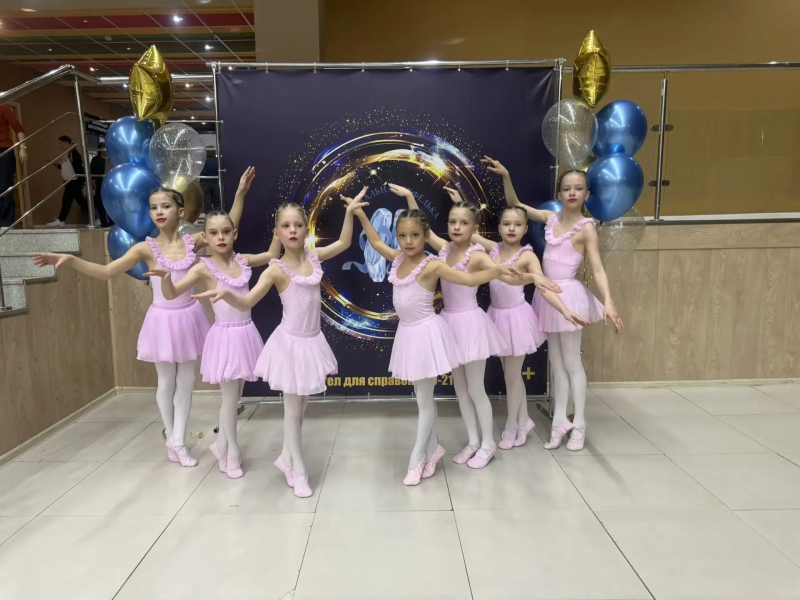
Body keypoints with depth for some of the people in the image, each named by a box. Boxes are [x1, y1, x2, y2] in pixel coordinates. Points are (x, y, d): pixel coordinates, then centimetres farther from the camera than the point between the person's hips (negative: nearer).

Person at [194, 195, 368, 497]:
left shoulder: (313, 256, 2)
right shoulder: (276, 269, -13)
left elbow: (343, 243, 16)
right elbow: (246, 303, -20)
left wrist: (349, 211, 8)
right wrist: (226, 293, -40)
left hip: (313, 340, 6)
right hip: (292, 342, -5)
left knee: (301, 406, 17)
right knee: (293, 409, 8)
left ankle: (286, 459, 37)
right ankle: (298, 472, 23)